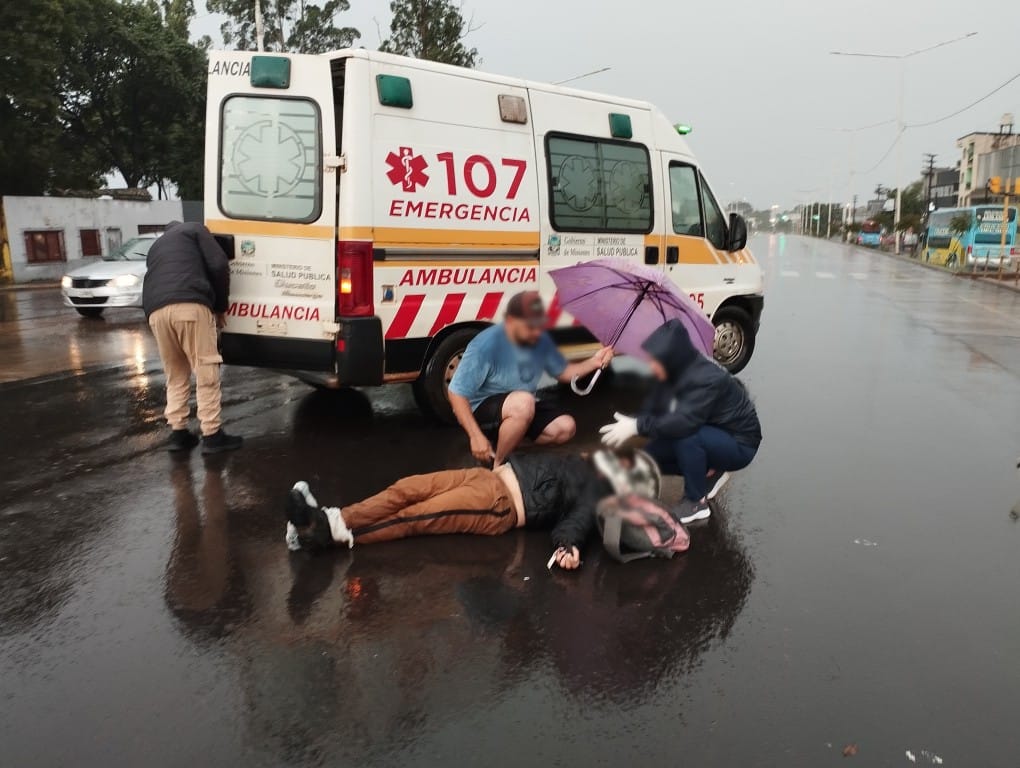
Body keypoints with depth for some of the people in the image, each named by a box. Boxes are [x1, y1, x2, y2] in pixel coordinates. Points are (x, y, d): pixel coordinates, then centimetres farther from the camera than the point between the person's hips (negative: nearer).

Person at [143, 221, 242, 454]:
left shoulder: (155, 248, 39)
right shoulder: (194, 229, 23)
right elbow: (218, 265, 7)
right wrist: (221, 306, 17)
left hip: (156, 311, 5)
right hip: (189, 305, -5)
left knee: (175, 376, 19)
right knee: (206, 373, 1)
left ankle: (178, 433, 18)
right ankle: (211, 435, 3)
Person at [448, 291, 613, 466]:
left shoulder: (541, 340, -8)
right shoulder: (486, 345, -26)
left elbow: (562, 372, 8)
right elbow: (457, 393, -22)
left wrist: (593, 362, -10)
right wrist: (476, 436, -29)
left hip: (521, 407, 7)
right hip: (481, 408, -7)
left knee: (566, 427, -9)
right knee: (523, 402, -37)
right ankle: (497, 465, -18)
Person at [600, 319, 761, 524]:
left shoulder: (707, 379, -31)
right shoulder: (675, 375, -6)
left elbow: (684, 421, -42)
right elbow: (652, 409, -6)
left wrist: (637, 426, -40)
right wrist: (627, 424, -21)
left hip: (739, 445, -8)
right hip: (709, 437, 8)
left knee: (686, 436, -35)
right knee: (651, 456, -2)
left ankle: (696, 503, -16)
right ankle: (710, 472, 14)